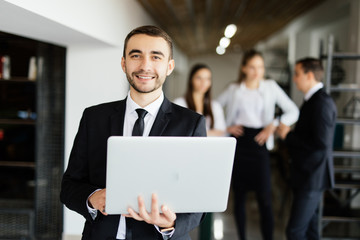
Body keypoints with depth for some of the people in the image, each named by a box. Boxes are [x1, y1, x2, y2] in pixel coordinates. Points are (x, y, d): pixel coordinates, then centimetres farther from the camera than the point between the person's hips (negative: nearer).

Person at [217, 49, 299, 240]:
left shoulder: (271, 87, 5)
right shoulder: (234, 89, 7)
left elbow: (293, 112, 3)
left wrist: (274, 124, -10)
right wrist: (225, 127, -1)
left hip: (259, 143, -1)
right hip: (238, 141, 1)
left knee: (264, 198, -7)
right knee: (239, 195, 8)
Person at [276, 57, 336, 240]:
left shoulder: (322, 103, -18)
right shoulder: (313, 100, 13)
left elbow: (321, 143, -25)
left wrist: (288, 135, -16)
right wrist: (288, 134, 4)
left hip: (312, 177, -10)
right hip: (307, 176, 10)